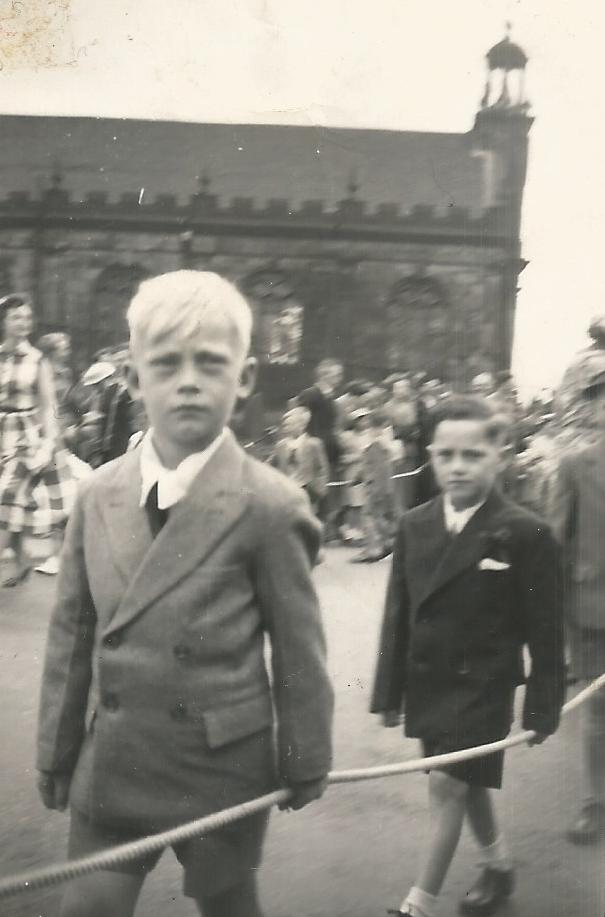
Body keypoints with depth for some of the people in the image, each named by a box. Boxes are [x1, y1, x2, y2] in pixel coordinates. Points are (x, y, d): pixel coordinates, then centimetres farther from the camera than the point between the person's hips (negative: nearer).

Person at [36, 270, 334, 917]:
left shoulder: (269, 506, -15)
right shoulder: (98, 495, -2)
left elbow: (297, 647, -9)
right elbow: (71, 633, 4)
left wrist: (305, 764, -1)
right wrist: (57, 749, 8)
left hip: (221, 767, -3)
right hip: (109, 764, 3)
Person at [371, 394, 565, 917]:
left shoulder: (526, 534, -15)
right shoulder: (414, 526, -1)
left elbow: (545, 631, -10)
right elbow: (398, 616, 4)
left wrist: (543, 707, -6)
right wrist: (390, 692, 6)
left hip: (482, 687, -5)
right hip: (428, 685, 5)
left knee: (447, 786, -5)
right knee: (468, 783, 20)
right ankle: (499, 867, 44)